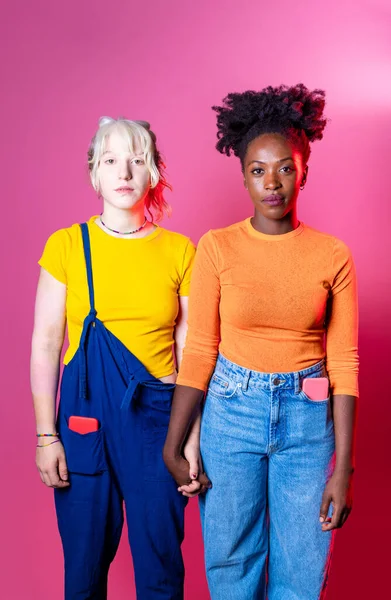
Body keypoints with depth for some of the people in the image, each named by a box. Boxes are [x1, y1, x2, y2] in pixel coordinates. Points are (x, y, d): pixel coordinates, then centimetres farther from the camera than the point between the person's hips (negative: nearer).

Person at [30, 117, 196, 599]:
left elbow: (190, 350, 2)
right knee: (85, 561, 13)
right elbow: (45, 344, 0)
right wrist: (46, 434, -3)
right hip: (84, 413, 0)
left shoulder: (179, 251, 0)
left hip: (156, 414, 0)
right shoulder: (66, 246, -1)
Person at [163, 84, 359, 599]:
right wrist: (173, 445, -5)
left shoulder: (332, 255, -4)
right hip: (231, 412, 0)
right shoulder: (217, 248, -5)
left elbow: (343, 363, -4)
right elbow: (199, 351, -4)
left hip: (307, 419, 1)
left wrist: (343, 468, -6)